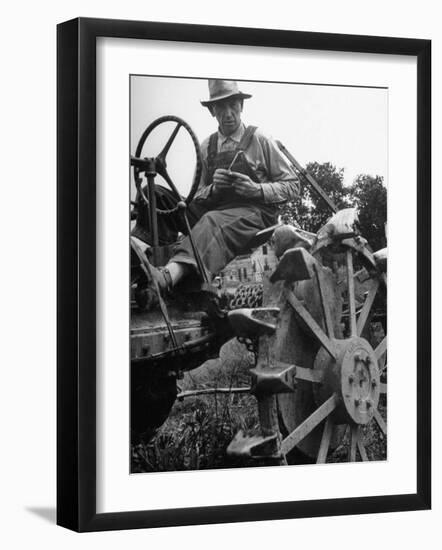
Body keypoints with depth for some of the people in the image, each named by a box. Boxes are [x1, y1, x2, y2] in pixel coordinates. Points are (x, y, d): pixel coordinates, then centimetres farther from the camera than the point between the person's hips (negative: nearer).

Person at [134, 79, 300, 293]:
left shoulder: (260, 141, 7)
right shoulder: (207, 147, 16)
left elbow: (292, 186, 6)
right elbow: (197, 196, 17)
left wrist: (256, 189, -11)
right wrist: (213, 188, -7)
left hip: (254, 213, -5)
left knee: (213, 221, -41)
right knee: (154, 195, -14)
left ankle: (168, 276, -67)